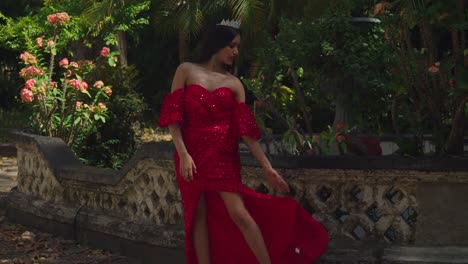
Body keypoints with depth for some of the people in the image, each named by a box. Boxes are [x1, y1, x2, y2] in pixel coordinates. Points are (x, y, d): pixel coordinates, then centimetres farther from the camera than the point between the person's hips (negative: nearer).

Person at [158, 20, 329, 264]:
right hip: (192, 154, 0)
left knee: (240, 214, -7)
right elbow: (173, 116, -3)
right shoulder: (186, 71, 3)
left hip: (224, 156, 0)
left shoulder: (234, 84, 6)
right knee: (198, 217, 3)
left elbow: (245, 129, 4)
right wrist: (183, 154, -15)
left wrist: (267, 167, 0)